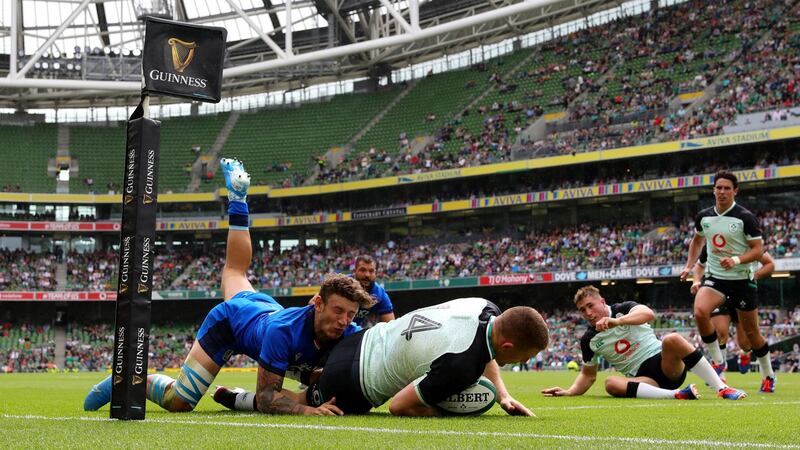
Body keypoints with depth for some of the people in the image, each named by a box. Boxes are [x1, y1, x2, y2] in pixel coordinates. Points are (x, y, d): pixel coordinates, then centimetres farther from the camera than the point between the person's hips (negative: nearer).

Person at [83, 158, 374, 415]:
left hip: (261, 305, 6)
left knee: (235, 271, 39)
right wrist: (304, 409, -58)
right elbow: (265, 396, -40)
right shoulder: (282, 332, -48)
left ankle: (238, 199, 57)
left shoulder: (347, 333, -34)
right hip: (229, 318, -6)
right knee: (177, 403, -8)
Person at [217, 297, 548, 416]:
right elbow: (398, 406, -27)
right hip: (349, 387, -8)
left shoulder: (485, 309, -11)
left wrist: (503, 396, 0)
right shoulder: (459, 365, -35)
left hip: (363, 342, 8)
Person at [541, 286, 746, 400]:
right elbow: (588, 375, 17)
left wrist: (616, 321, -38)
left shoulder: (623, 309, -1)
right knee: (611, 383, -31)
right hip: (643, 379, 2)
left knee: (672, 339, -34)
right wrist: (570, 392, -2)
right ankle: (676, 395, -45)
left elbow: (648, 313, -23)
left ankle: (723, 389, -33)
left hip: (665, 363, -2)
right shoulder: (589, 340, 8)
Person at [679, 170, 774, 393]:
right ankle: (718, 361, -7)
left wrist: (736, 260, -27)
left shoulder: (745, 218, -12)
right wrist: (689, 266, 11)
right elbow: (697, 241, 21)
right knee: (700, 312, -26)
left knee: (751, 332, 7)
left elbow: (758, 249, -12)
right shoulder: (703, 216, 2)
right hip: (715, 277, 3)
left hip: (742, 280, -3)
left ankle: (769, 376, 28)